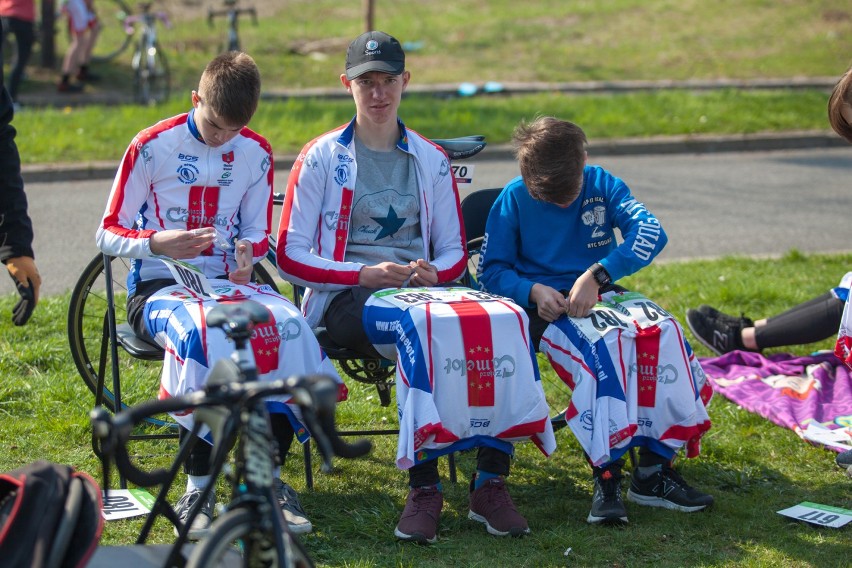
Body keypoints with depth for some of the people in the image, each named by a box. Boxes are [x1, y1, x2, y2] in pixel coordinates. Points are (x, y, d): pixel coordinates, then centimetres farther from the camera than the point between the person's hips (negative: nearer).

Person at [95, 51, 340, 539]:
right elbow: (109, 233, 0)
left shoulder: (256, 153, 9)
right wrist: (158, 242, -20)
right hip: (158, 285, -3)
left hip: (227, 281, 4)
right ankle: (198, 486, -32)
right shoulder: (152, 146, -2)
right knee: (201, 333, -40)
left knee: (289, 326, -31)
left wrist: (248, 254, -8)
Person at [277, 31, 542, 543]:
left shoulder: (431, 160, 17)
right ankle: (424, 489, -33)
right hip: (344, 298, -3)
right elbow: (290, 256, 0)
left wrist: (434, 272, -7)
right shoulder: (321, 158, 6)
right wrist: (364, 274, -15)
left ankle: (491, 485, -27)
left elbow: (454, 251, 18)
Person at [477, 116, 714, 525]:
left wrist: (596, 275, -26)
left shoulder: (602, 184, 2)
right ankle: (606, 475, -38)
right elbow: (490, 271, 2)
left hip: (602, 295, 3)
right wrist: (533, 291, -19)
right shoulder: (513, 199, -2)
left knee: (663, 333, -27)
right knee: (601, 344, -36)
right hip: (545, 304, -3)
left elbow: (651, 232, -13)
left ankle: (654, 470, -24)